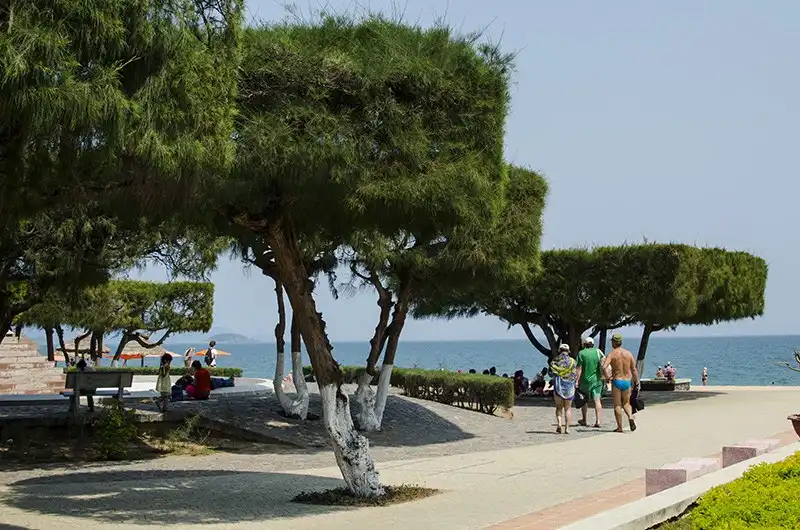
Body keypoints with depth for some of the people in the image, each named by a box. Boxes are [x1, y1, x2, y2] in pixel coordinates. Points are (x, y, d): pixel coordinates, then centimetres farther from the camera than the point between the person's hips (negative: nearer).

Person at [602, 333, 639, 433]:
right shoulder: (628, 353, 3)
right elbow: (634, 370, 3)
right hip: (627, 381, 3)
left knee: (617, 405, 5)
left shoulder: (611, 354, -7)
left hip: (616, 381, -3)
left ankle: (619, 427, 4)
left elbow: (604, 367, -21)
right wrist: (637, 382, 10)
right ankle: (630, 417, -10)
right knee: (626, 403, 18)